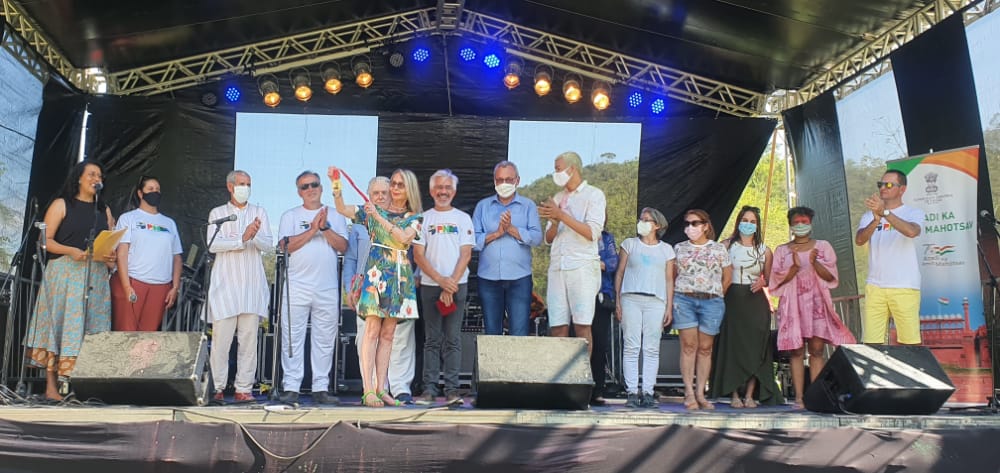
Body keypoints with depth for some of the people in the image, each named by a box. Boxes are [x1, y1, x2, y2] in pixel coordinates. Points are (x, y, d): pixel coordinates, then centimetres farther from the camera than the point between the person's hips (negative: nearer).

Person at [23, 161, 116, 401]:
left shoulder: (104, 210, 18)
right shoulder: (61, 204, 5)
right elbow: (46, 240, -3)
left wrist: (110, 257, -8)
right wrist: (71, 251, -18)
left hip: (95, 275, 4)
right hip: (64, 273, -4)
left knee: (92, 328, -1)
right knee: (58, 325, -7)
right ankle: (51, 385, -5)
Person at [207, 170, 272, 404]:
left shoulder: (259, 212, 15)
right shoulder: (217, 213, 11)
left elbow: (268, 244, 5)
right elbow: (213, 244, -4)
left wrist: (256, 235, -16)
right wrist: (242, 239, -15)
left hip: (252, 284, 2)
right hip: (225, 284, -2)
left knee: (249, 338, -1)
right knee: (221, 337, -4)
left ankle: (244, 389, 3)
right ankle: (217, 388, 3)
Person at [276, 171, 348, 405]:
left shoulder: (335, 217, 14)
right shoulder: (290, 216, 9)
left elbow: (343, 246, 2)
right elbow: (286, 246, -5)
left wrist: (325, 227, -9)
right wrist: (313, 229, -10)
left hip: (328, 288, 2)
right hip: (297, 287, -1)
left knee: (325, 339, 4)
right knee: (292, 338, -2)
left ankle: (321, 388, 10)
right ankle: (291, 388, 3)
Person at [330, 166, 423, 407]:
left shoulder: (414, 218, 9)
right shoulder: (374, 210, 9)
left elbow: (404, 237, -10)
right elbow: (342, 209, 3)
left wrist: (378, 216, -15)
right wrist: (335, 184, -10)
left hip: (400, 277, 2)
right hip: (376, 272, -2)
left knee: (388, 334, 5)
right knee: (372, 330, -9)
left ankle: (380, 388, 8)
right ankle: (368, 390, -10)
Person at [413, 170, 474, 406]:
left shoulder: (463, 218, 8)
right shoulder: (423, 218, 8)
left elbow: (465, 255, 1)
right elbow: (418, 255, 1)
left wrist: (451, 284, -10)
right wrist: (441, 280, -10)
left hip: (457, 284, 0)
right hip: (430, 285, 1)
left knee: (453, 339, -1)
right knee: (432, 339, 3)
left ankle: (452, 389, 1)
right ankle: (429, 389, 6)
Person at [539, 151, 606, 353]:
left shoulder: (593, 195, 4)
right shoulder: (558, 198, 20)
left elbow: (592, 233, -9)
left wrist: (562, 215, -12)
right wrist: (554, 222, -4)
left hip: (582, 266, -5)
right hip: (557, 267, 5)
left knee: (582, 326, -8)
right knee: (557, 328, 1)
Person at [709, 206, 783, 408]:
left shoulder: (764, 250, 11)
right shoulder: (727, 245, 6)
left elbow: (769, 279, 15)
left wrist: (761, 282, -6)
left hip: (756, 302, 2)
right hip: (732, 299, -2)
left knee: (755, 348, -2)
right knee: (732, 346, -4)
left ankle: (749, 395, 4)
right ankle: (734, 395, 3)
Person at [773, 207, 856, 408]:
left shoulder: (823, 246, 13)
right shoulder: (782, 251, 13)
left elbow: (830, 276, 4)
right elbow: (778, 279, 3)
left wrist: (815, 263, -14)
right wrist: (795, 266, -13)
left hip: (817, 303, 0)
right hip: (792, 303, 0)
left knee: (817, 349, -7)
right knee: (797, 351, -5)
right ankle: (799, 397, -5)